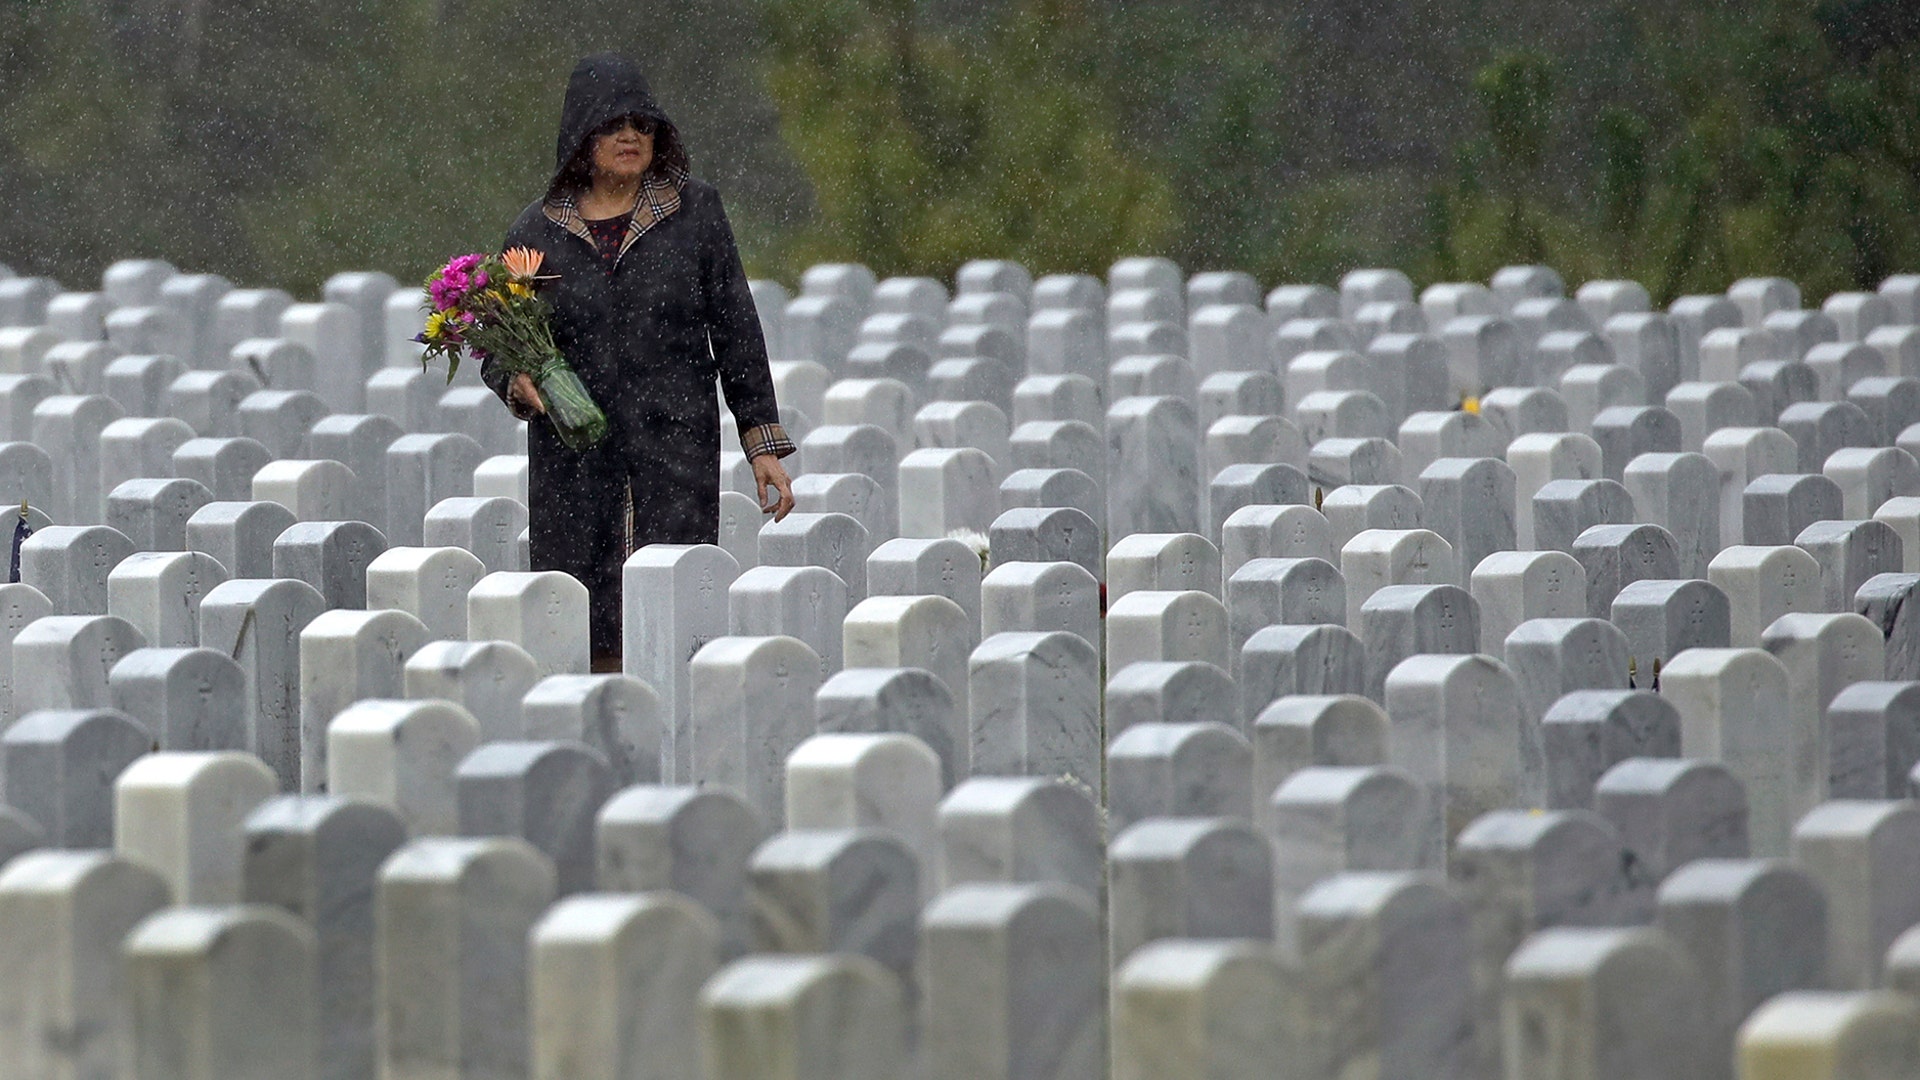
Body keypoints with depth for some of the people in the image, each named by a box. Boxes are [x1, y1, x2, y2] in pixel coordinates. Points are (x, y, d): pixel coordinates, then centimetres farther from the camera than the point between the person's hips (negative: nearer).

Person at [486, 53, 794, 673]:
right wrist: (521, 386, -9)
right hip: (573, 464, 1)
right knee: (584, 643, -3)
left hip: (677, 451, -1)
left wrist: (763, 443, 4)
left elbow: (736, 332, 8)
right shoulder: (537, 232, 7)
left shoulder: (695, 213, 6)